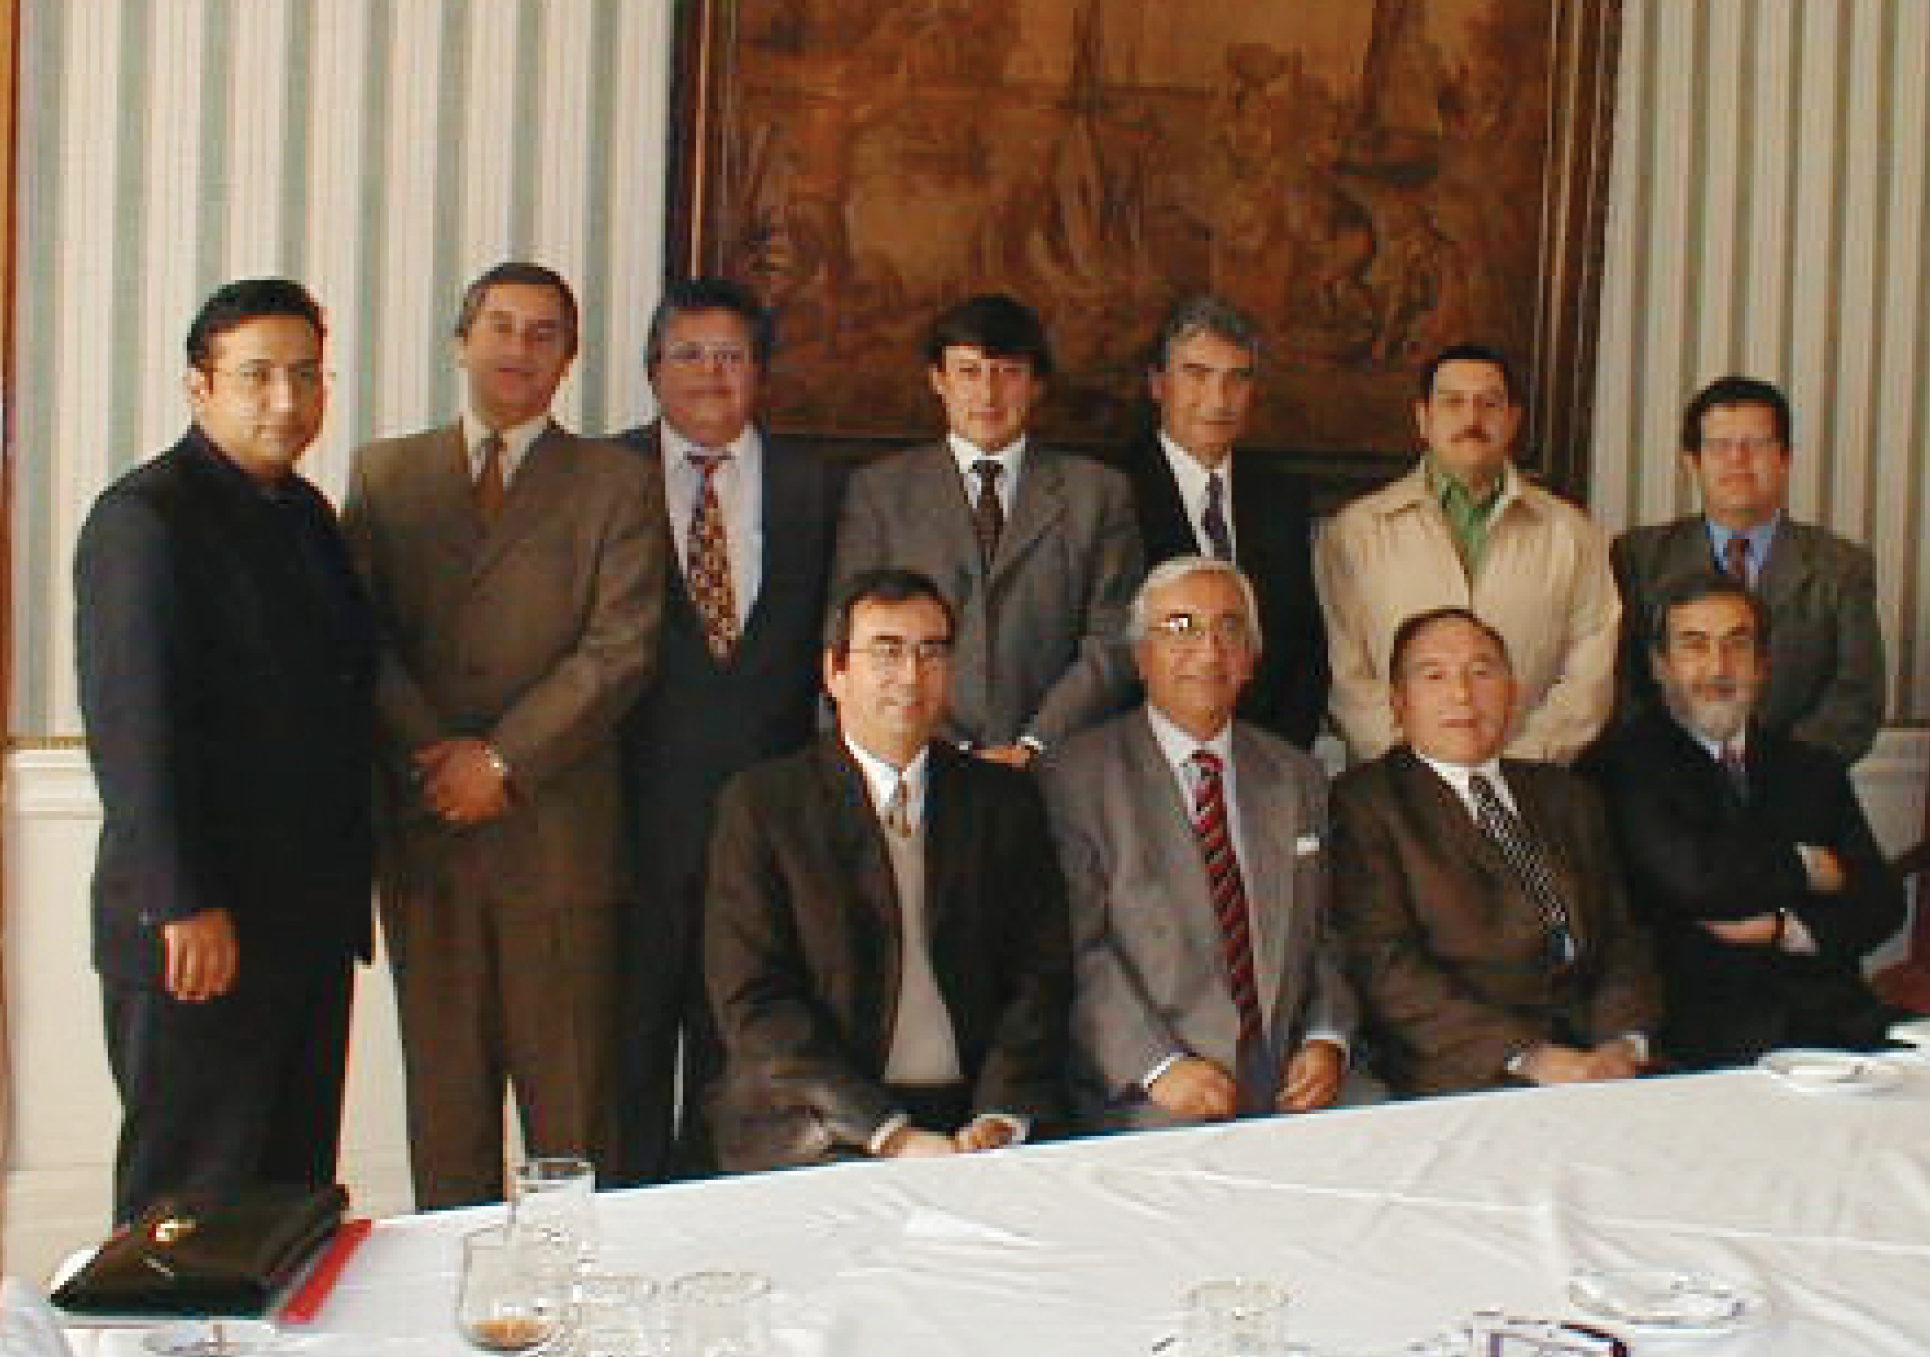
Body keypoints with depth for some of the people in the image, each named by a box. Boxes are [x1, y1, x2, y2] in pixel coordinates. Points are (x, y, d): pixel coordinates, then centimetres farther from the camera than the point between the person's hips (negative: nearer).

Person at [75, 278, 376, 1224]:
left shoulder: (306, 514, 15)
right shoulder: (144, 517, -11)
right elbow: (132, 724, -17)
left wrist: (344, 887, 12)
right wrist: (186, 907, -20)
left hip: (310, 922, 8)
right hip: (202, 931, -8)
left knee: (296, 1189, 12)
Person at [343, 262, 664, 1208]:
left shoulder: (615, 482, 7)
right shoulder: (383, 473, 14)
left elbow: (621, 649, -4)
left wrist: (503, 760, -11)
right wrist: (437, 755, -9)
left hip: (559, 829, -2)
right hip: (422, 825, 2)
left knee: (570, 1089, -1)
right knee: (444, 1084, 6)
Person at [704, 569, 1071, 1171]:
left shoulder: (1003, 799, 13)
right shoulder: (761, 804, 3)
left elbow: (1040, 975, 8)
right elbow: (753, 1005, -5)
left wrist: (999, 1118, -10)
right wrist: (890, 1133, -15)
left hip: (977, 1117, 3)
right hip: (821, 1131, -3)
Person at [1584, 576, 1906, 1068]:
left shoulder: (1814, 769, 21)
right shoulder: (1624, 763, 3)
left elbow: (1882, 899, 11)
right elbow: (1690, 879, -13)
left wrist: (1787, 930, -7)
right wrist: (1802, 865, 2)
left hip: (1833, 1015, 5)